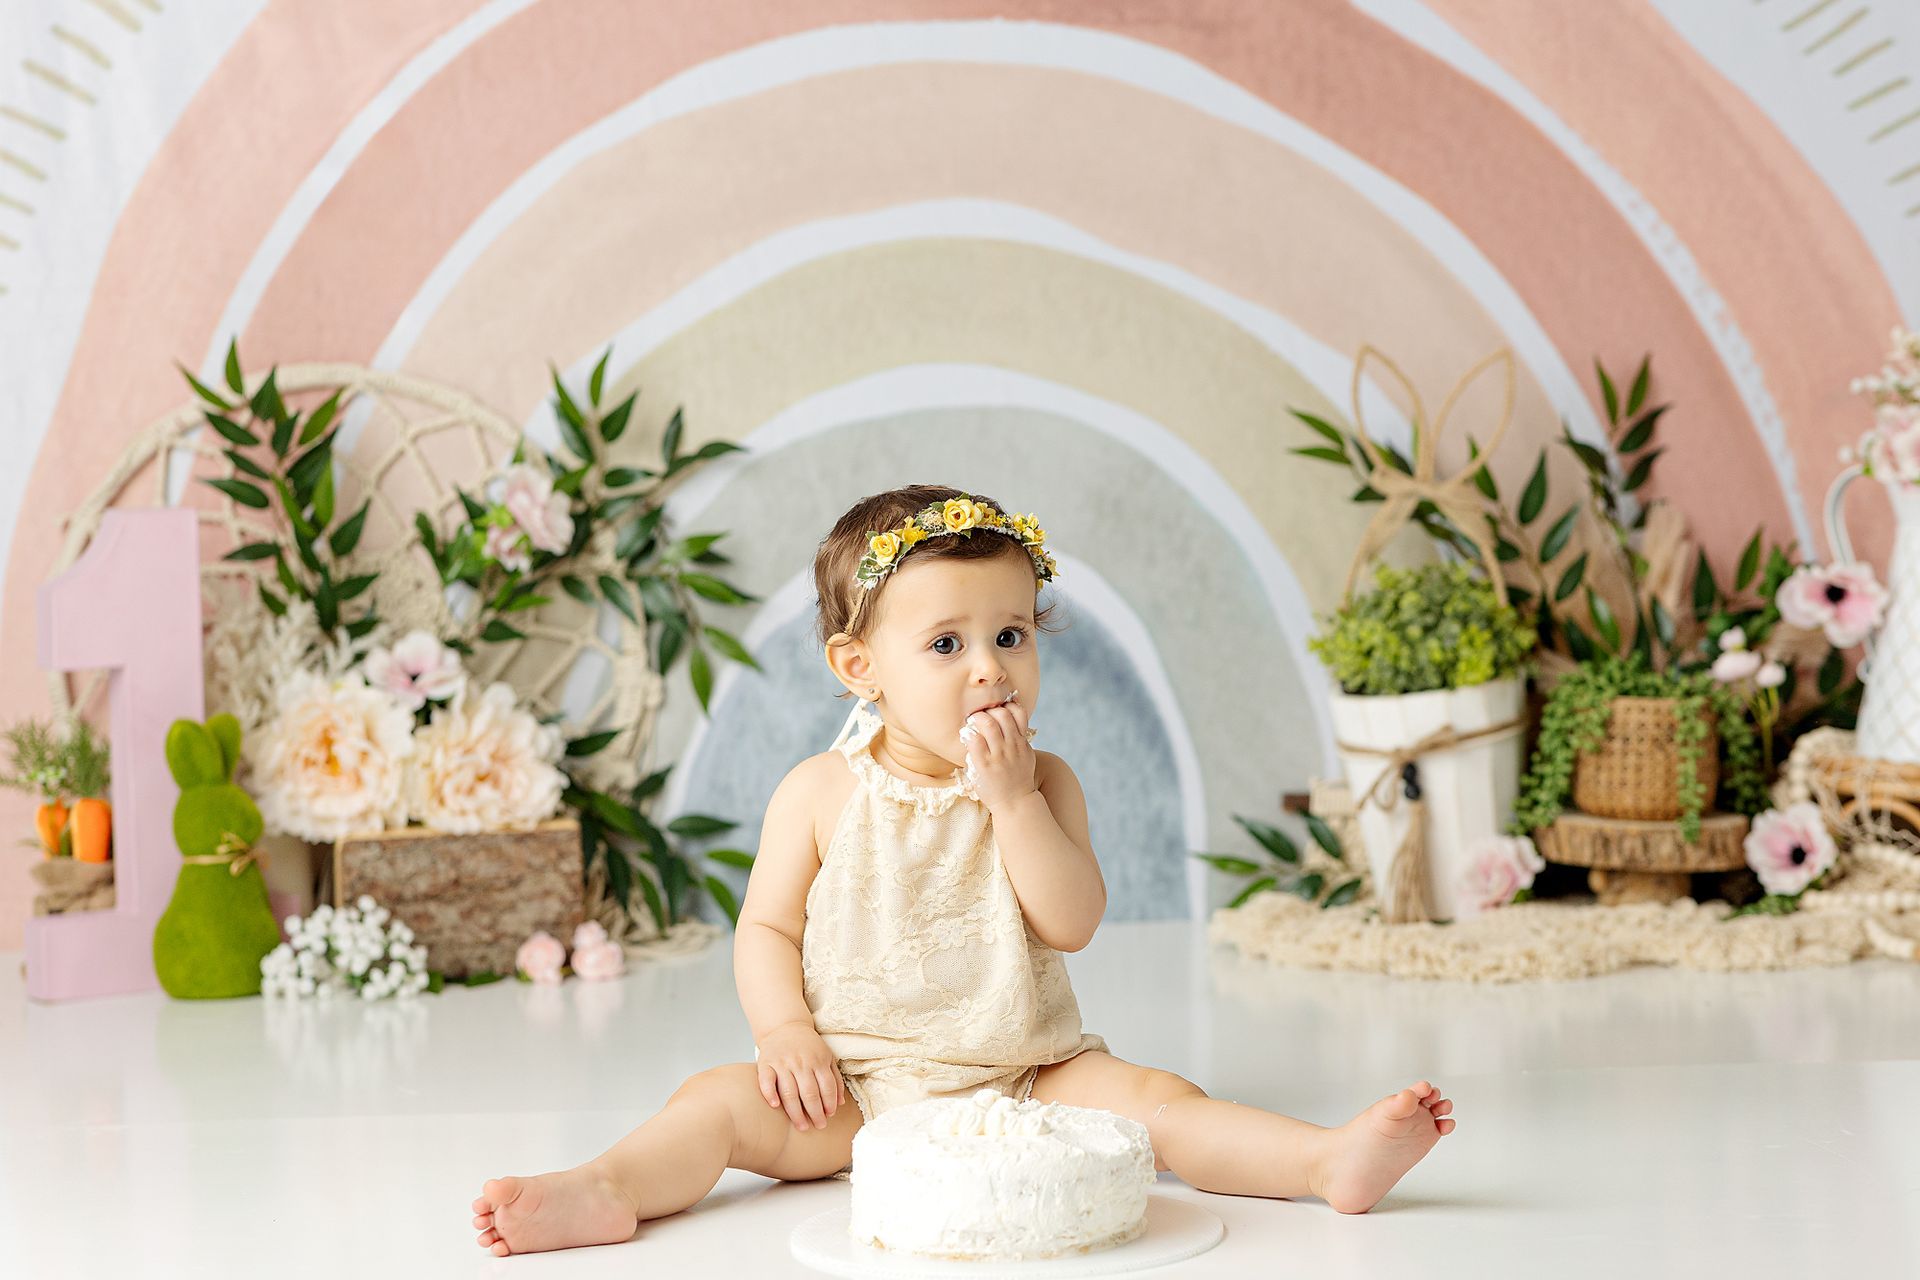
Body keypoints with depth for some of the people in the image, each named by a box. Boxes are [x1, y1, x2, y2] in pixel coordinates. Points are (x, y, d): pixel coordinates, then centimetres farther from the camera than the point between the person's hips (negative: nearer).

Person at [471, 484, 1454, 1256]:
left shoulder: (1043, 782, 1)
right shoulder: (821, 792, -1)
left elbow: (1071, 922, -11)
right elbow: (766, 926, 3)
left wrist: (1011, 798, -18)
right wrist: (785, 1031, -14)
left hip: (1023, 1078, 0)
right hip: (854, 1087, 0)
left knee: (1148, 1097, -22)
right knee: (722, 1102, -22)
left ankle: (1328, 1160, -31)